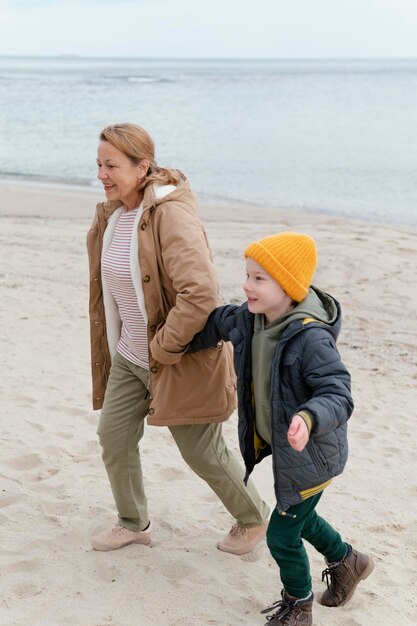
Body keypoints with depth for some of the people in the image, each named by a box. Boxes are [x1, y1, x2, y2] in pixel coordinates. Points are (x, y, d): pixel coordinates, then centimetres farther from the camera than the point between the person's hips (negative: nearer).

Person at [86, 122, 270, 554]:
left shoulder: (171, 214, -25)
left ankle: (254, 519, 34)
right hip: (128, 357, 8)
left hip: (179, 361, -8)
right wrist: (116, 343, 16)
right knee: (113, 437, 13)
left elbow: (200, 295, -35)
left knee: (203, 453, 7)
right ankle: (133, 523, 37)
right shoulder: (111, 215, 3)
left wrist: (163, 349, -25)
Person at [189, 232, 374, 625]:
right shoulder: (250, 319, -9)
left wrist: (309, 419, -56)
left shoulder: (311, 339, -33)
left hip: (310, 454, -8)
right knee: (298, 516, 29)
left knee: (281, 535, 4)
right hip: (280, 446, 9)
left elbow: (338, 395, -37)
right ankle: (347, 562, 55)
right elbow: (220, 322, 13)